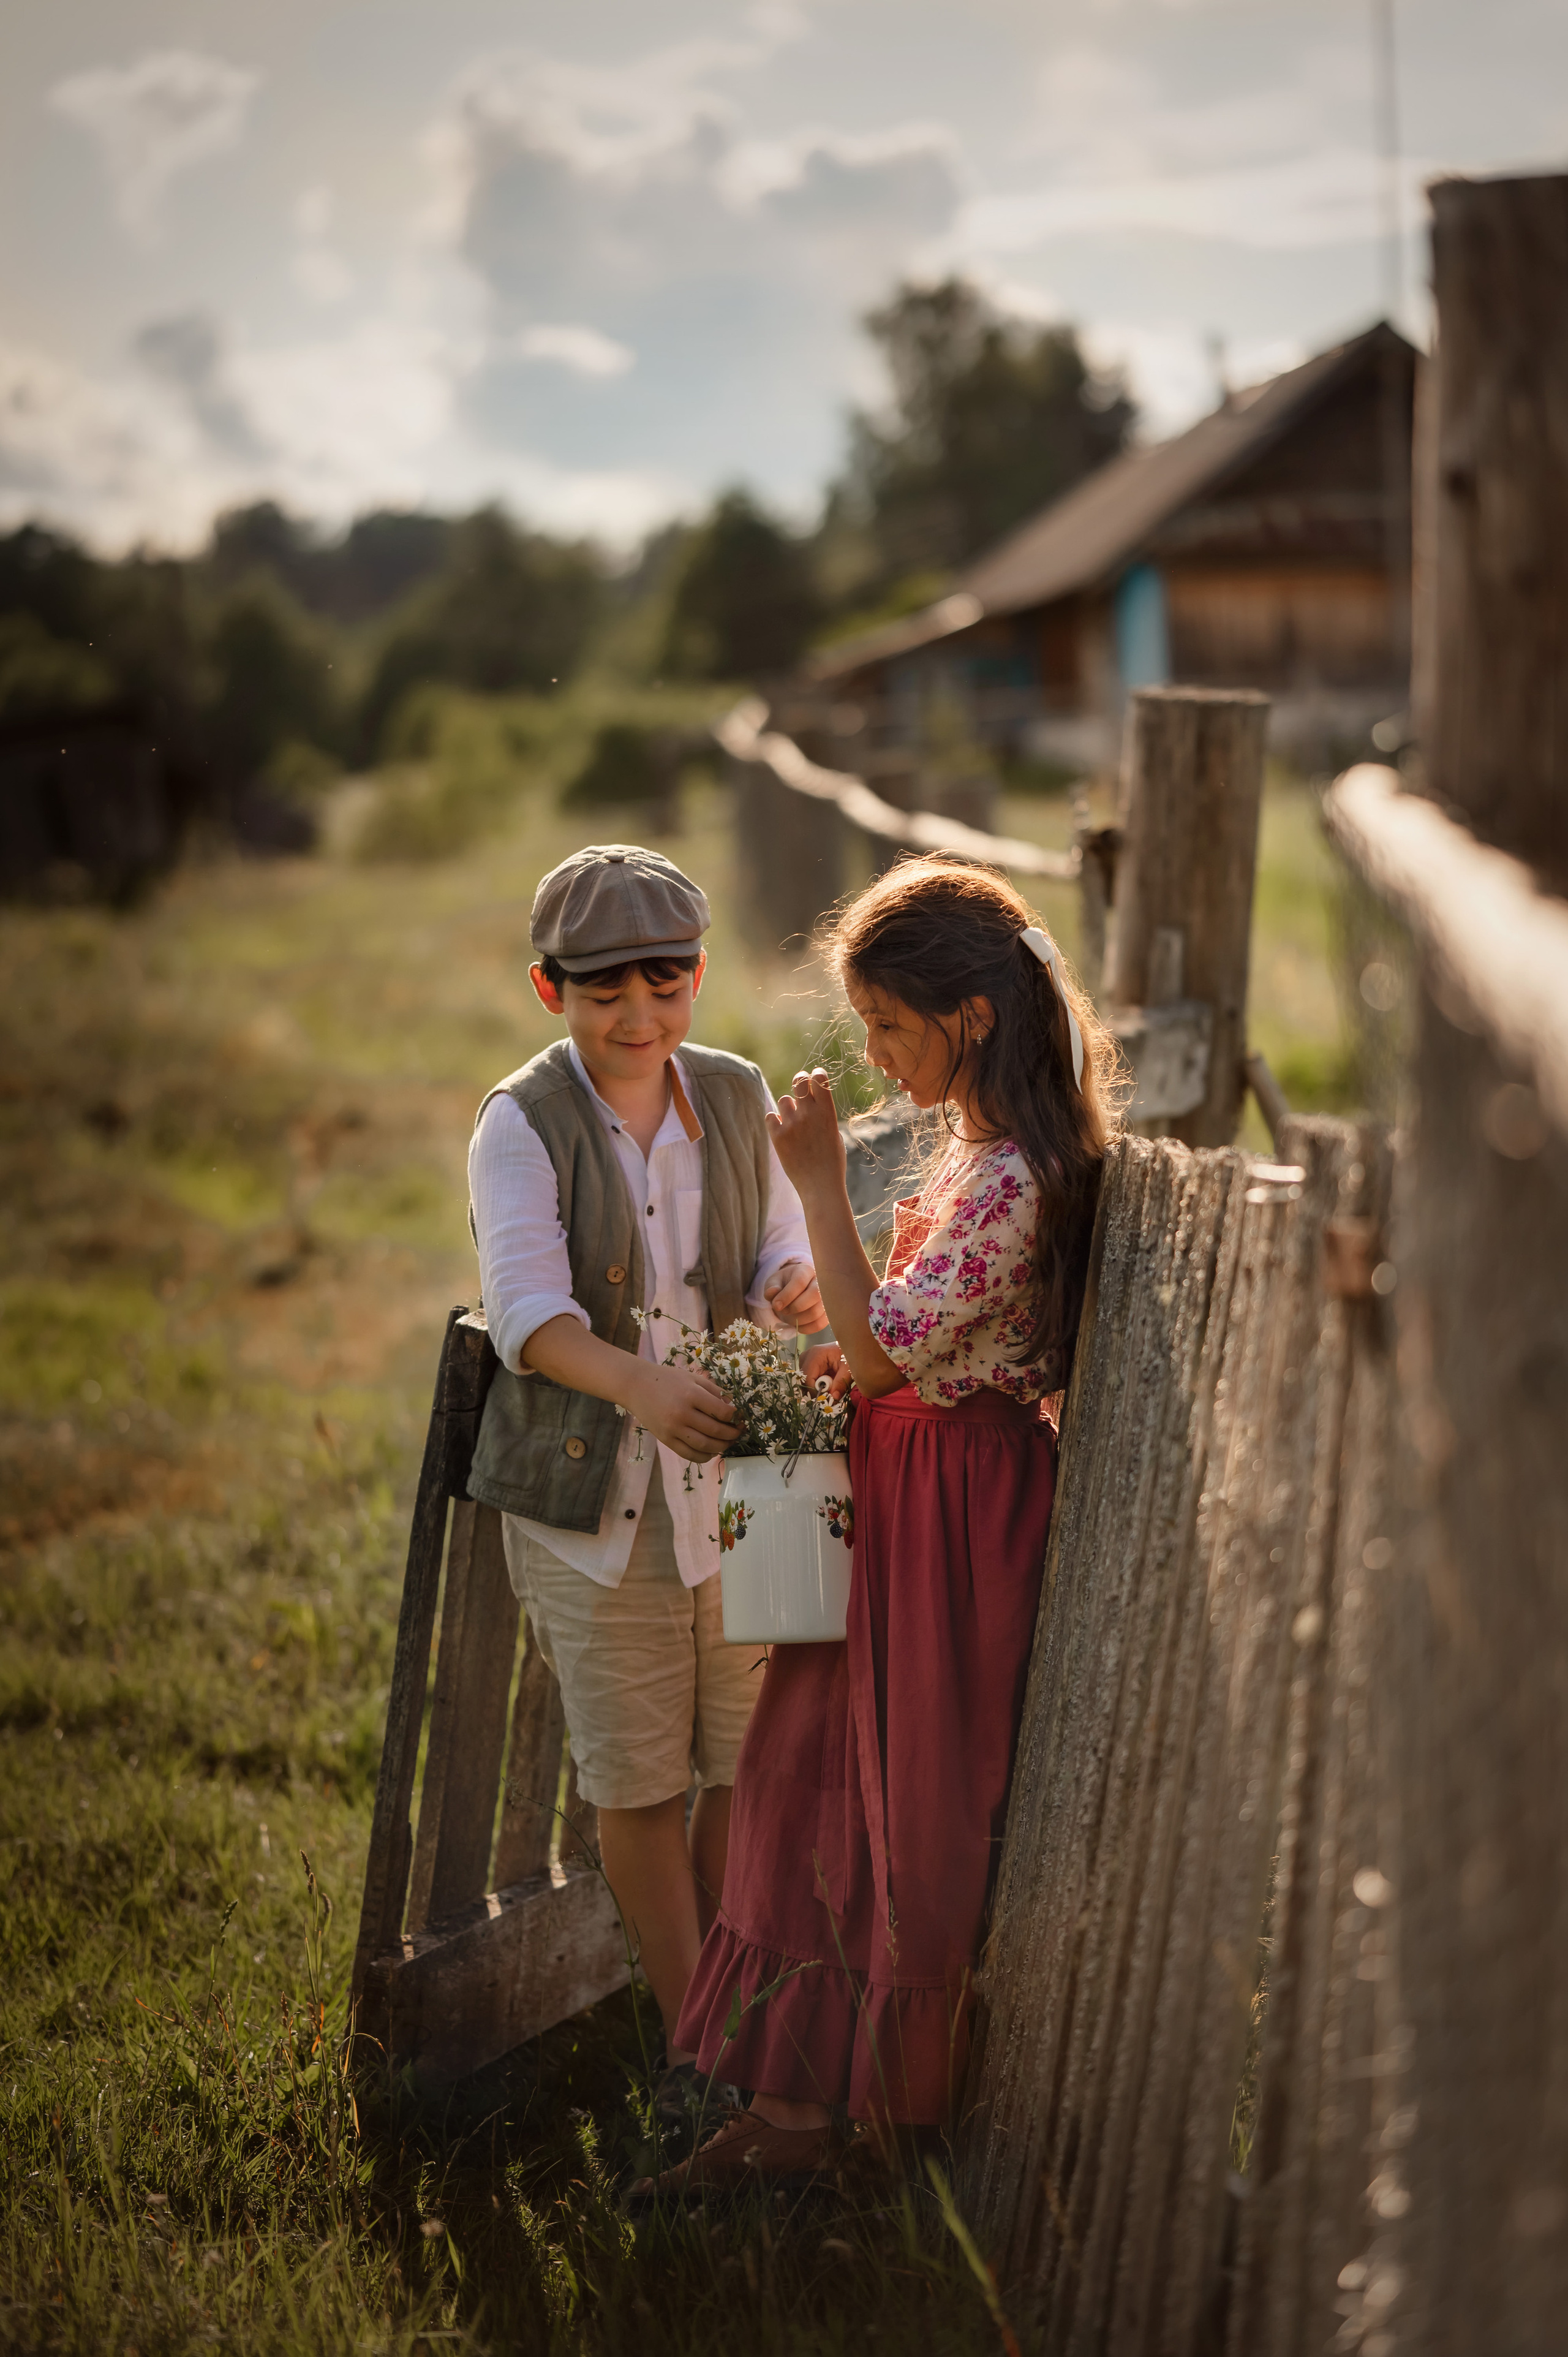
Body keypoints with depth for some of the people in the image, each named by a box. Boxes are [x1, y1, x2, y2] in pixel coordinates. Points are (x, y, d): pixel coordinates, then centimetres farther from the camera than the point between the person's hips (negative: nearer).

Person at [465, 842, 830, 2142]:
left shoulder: (739, 1098, 4)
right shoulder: (523, 1124, -9)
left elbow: (779, 1253, 5)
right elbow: (528, 1304, -23)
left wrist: (796, 1288, -21)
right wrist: (638, 1381, -42)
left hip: (738, 1476, 3)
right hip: (591, 1495, -3)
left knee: (753, 1759, 7)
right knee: (636, 1778, 4)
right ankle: (690, 2035, 20)